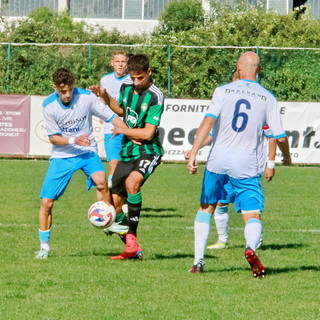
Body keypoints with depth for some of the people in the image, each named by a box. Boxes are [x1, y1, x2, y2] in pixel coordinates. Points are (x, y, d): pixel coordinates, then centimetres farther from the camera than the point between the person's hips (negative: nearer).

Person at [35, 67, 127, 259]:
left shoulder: (86, 97, -13)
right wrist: (73, 140, -22)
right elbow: (53, 137, -5)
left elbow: (111, 117, -8)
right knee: (46, 202, -3)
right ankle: (44, 247, 14)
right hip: (62, 156, 1)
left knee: (101, 180, -33)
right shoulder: (48, 106, -11)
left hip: (87, 151, -1)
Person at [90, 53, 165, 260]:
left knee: (132, 182, -36)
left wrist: (122, 130, -7)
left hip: (148, 152, -7)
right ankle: (133, 250, 16)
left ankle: (132, 237, -27)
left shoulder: (155, 96, -15)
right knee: (114, 205, 3)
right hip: (127, 152, 7)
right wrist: (105, 97, 13)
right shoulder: (126, 88, 5)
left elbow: (148, 133, -19)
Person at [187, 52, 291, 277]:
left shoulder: (223, 91, 2)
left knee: (206, 208, 19)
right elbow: (280, 137, 1)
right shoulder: (268, 98, 3)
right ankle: (251, 247, -32)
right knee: (253, 215, 1)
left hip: (219, 161, 1)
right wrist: (287, 157, 21)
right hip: (247, 166, -1)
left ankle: (198, 261, 15)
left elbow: (208, 122, -11)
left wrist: (193, 153, -13)